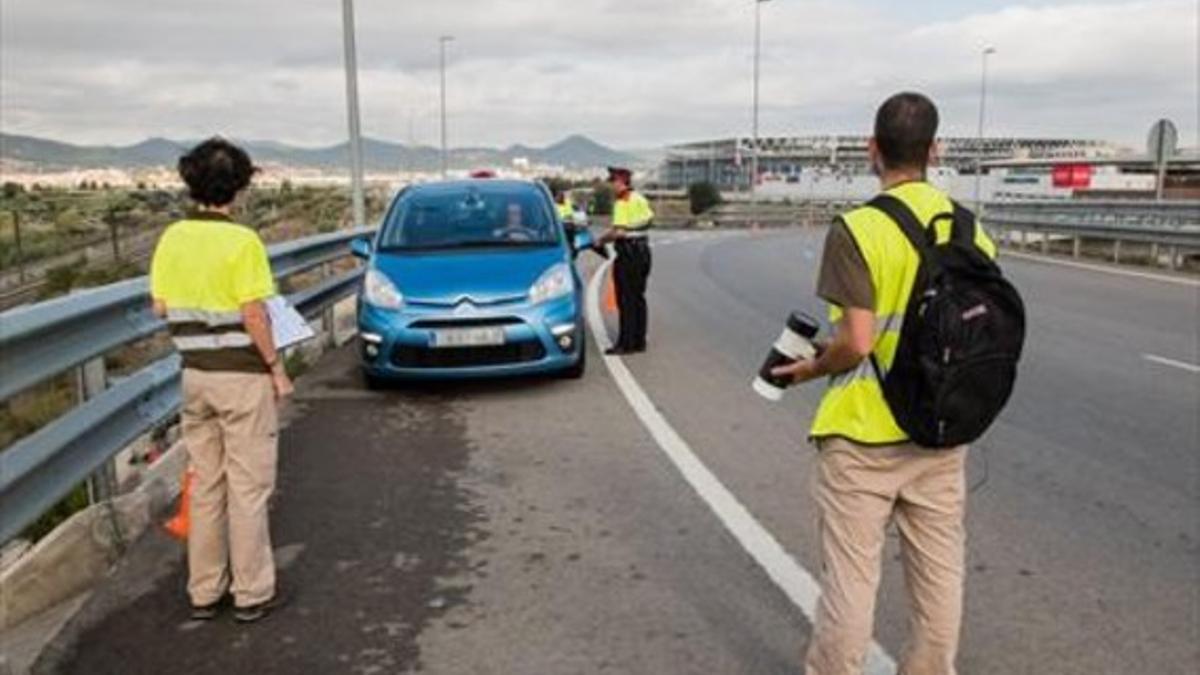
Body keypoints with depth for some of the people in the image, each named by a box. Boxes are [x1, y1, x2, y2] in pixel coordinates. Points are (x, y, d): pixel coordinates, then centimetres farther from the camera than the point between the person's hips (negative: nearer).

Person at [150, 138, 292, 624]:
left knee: (205, 484, 15)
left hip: (195, 373, 6)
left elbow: (160, 307, 7)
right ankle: (252, 593, 13)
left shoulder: (173, 238, 3)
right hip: (242, 375, -6)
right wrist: (277, 369, -7)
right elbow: (253, 316, -17)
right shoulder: (242, 242, -15)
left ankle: (204, 591, 24)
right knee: (248, 487, 4)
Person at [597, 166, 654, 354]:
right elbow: (650, 218, 22)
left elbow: (619, 231, -22)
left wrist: (601, 240, -9)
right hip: (643, 250, 9)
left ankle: (626, 343, -3)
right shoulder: (640, 200, 13)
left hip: (628, 252, -9)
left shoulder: (622, 203, -15)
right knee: (638, 298, 13)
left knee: (626, 300, -5)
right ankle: (639, 341, 16)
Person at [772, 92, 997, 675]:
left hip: (865, 433, -5)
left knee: (850, 575, 7)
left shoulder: (858, 229, -15)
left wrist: (808, 370, -2)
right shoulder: (971, 229, 2)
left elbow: (856, 342, -20)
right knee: (939, 571, 16)